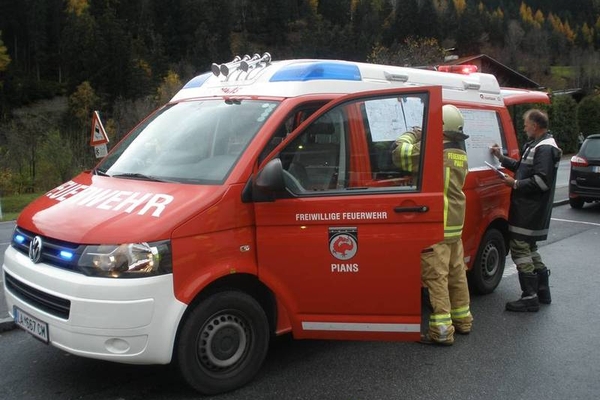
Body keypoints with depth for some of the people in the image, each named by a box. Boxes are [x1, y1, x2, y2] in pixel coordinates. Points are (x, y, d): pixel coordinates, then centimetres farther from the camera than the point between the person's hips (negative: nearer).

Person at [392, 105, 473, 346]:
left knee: (436, 277, -5)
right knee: (456, 273, 18)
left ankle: (442, 330, -3)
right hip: (456, 224, 9)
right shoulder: (460, 154, 10)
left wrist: (412, 135, 5)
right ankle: (462, 319, 30)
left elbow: (399, 154, -14)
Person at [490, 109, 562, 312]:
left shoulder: (544, 149, -17)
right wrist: (501, 157, 25)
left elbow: (542, 181, -24)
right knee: (528, 247, 18)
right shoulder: (537, 145, 16)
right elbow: (524, 168, 26)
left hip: (531, 210, -11)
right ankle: (542, 291, 29)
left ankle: (530, 297, -3)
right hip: (529, 209, 11)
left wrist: (516, 184, -16)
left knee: (519, 248, -8)